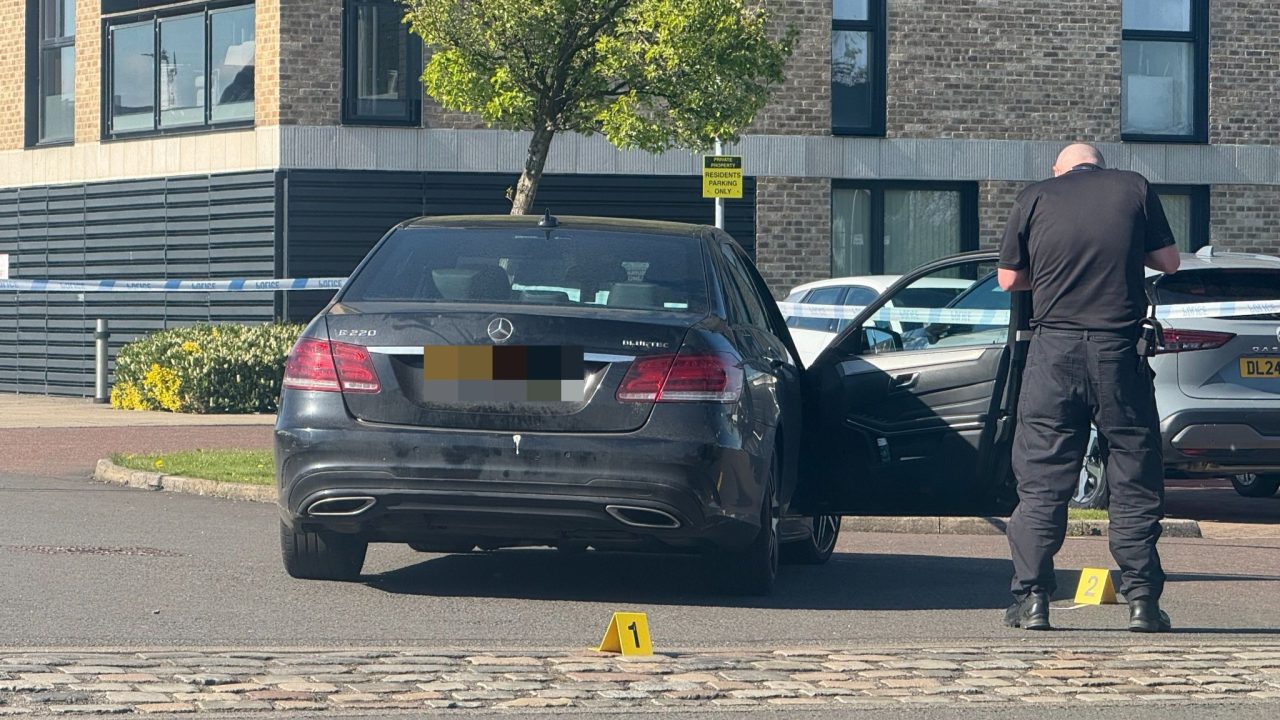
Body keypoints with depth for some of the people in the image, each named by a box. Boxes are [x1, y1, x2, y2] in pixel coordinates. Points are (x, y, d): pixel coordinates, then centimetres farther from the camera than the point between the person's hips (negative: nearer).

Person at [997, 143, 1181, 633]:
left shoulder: (1035, 198, 7)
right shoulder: (1134, 188, 6)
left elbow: (1009, 279, 10)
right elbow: (1169, 262, 9)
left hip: (1054, 350, 0)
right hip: (1119, 351, 0)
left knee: (1042, 477, 5)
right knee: (1135, 480, 7)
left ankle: (1032, 599, 1)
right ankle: (1141, 599, 4)